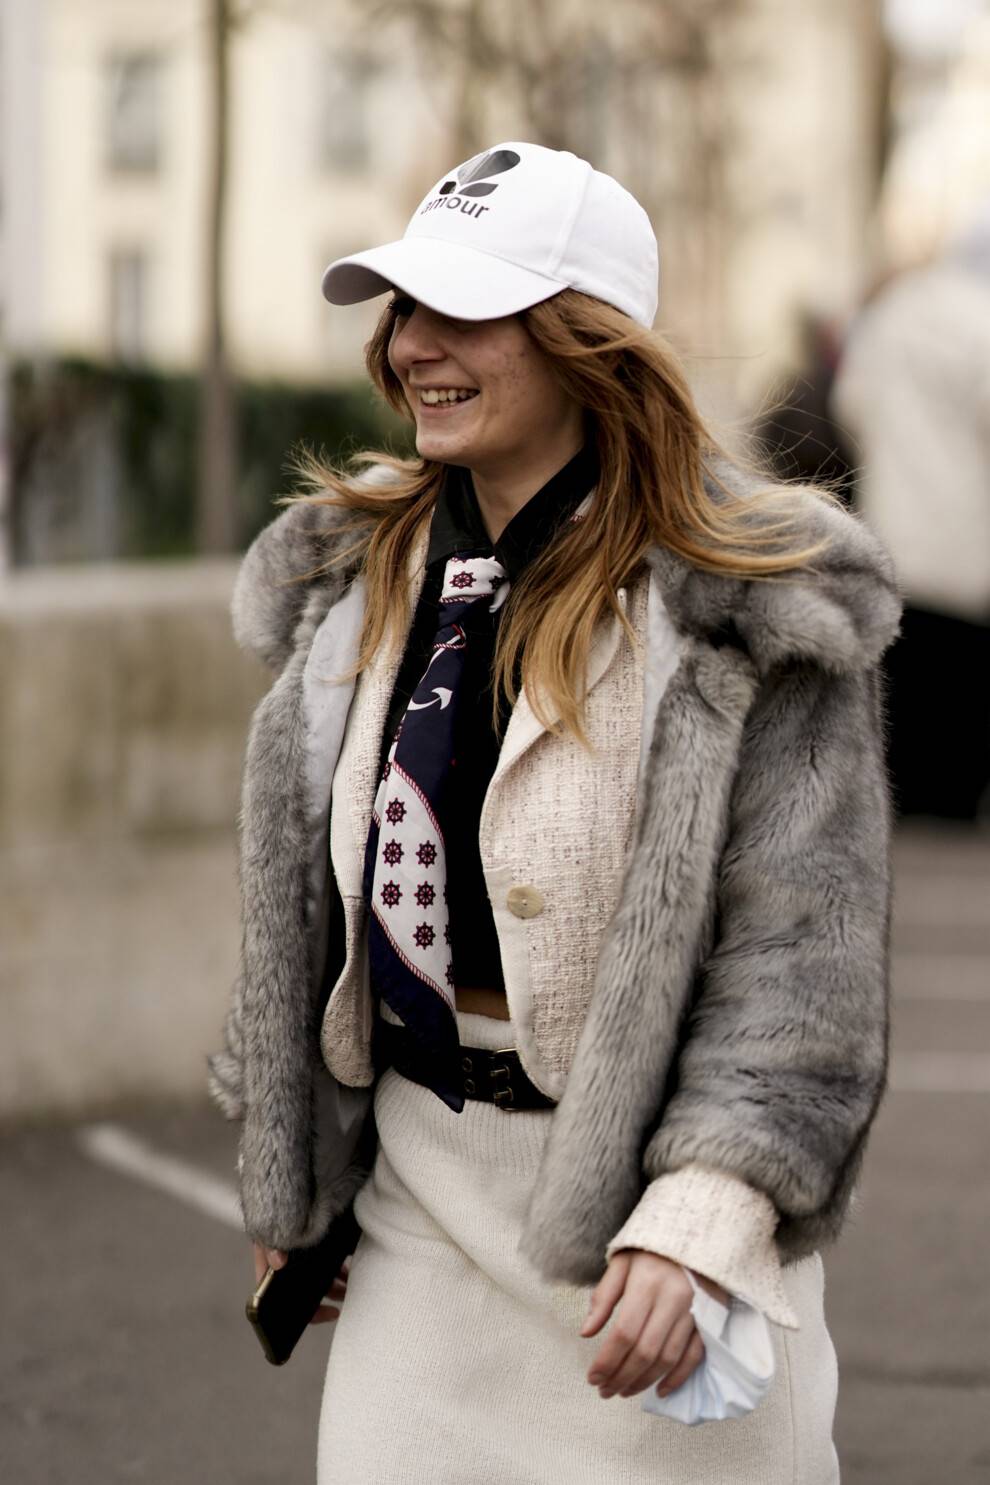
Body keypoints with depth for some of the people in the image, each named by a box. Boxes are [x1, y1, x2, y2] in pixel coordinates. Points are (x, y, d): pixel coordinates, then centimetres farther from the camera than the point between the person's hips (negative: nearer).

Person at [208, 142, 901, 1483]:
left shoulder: (748, 610, -11)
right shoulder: (356, 577, 8)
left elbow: (803, 956, -14)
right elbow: (299, 903, 15)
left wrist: (704, 1217, -24)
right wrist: (288, 1188, 15)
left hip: (647, 1176, -5)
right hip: (422, 1190, 5)